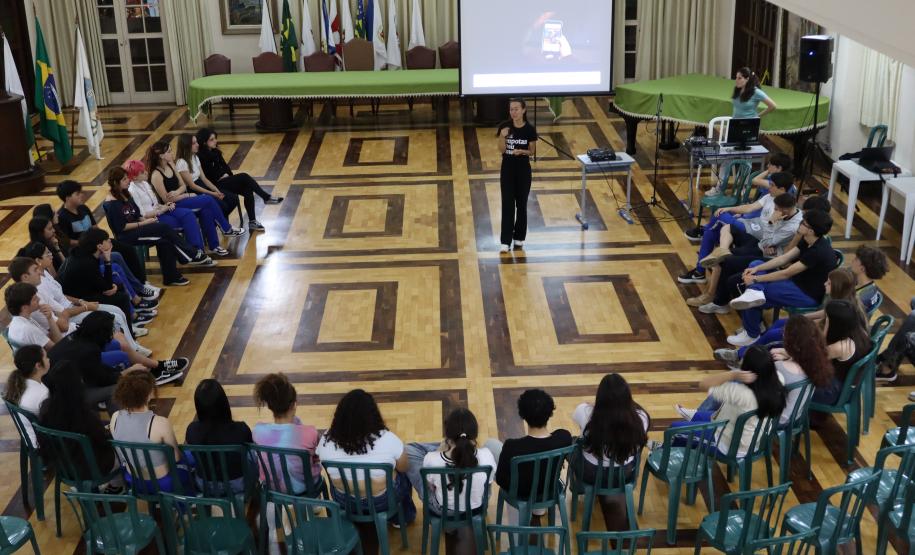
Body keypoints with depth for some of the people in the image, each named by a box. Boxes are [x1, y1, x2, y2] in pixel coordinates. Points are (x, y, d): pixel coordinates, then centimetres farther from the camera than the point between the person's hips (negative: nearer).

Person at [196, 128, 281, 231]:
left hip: (225, 181, 8)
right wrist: (222, 176, -14)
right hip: (216, 186, -8)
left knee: (248, 191, -16)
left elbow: (225, 166, 14)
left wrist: (229, 176, -1)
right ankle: (267, 198, -18)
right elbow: (209, 176, -16)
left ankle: (252, 222, -13)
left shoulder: (215, 152, 10)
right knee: (244, 177, -24)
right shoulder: (201, 157, -14)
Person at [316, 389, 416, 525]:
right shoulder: (387, 439, -24)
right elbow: (404, 467, -7)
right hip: (382, 501, -2)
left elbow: (330, 470, 3)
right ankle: (403, 517, 45)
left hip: (343, 501, 3)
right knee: (402, 474, 28)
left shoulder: (327, 440, -16)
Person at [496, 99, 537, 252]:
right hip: (507, 168, 0)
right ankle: (506, 241, 1)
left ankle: (519, 237, 24)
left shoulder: (529, 129, -8)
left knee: (521, 204, 9)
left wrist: (521, 151, -20)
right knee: (507, 204, -1)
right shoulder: (504, 126, -7)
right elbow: (501, 150, -6)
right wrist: (503, 137, -23)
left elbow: (532, 152, -1)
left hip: (523, 169, 0)